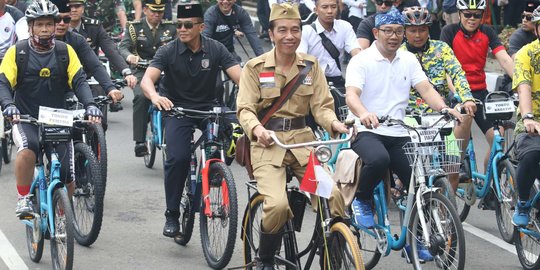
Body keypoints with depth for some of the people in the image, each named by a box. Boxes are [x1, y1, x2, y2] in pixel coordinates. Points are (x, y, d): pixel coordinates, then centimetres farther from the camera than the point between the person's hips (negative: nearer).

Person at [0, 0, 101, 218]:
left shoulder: (65, 51, 0)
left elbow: (79, 81, -6)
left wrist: (90, 105, -26)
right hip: (26, 120, -2)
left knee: (67, 181, -4)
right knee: (27, 149, -36)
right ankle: (23, 199, -17)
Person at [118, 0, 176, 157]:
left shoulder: (171, 28, 9)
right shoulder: (135, 28, 4)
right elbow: (123, 46, -8)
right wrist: (129, 56, -32)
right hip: (143, 71, -2)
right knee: (141, 97, -31)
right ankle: (140, 142, -28)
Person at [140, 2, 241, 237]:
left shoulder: (215, 49, -6)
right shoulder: (168, 51, -10)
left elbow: (239, 77, -15)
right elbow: (147, 79, -22)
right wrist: (155, 96, -46)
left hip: (208, 107, 2)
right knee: (178, 157, -23)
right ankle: (172, 215, -7)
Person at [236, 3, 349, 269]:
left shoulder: (311, 65, 8)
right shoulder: (255, 67, 0)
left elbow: (321, 105, 5)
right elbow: (245, 108, -6)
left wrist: (334, 123, -18)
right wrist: (256, 129, -28)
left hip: (302, 140, 3)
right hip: (268, 142, -3)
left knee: (333, 195, -22)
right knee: (277, 204, -26)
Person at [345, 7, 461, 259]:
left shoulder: (408, 60, 10)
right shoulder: (362, 60, -5)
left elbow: (426, 89, -1)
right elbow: (351, 95, -20)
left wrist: (444, 108, -22)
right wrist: (364, 114, -43)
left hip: (398, 134, 5)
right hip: (366, 131, -5)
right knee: (379, 160, -37)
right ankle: (361, 200, -6)